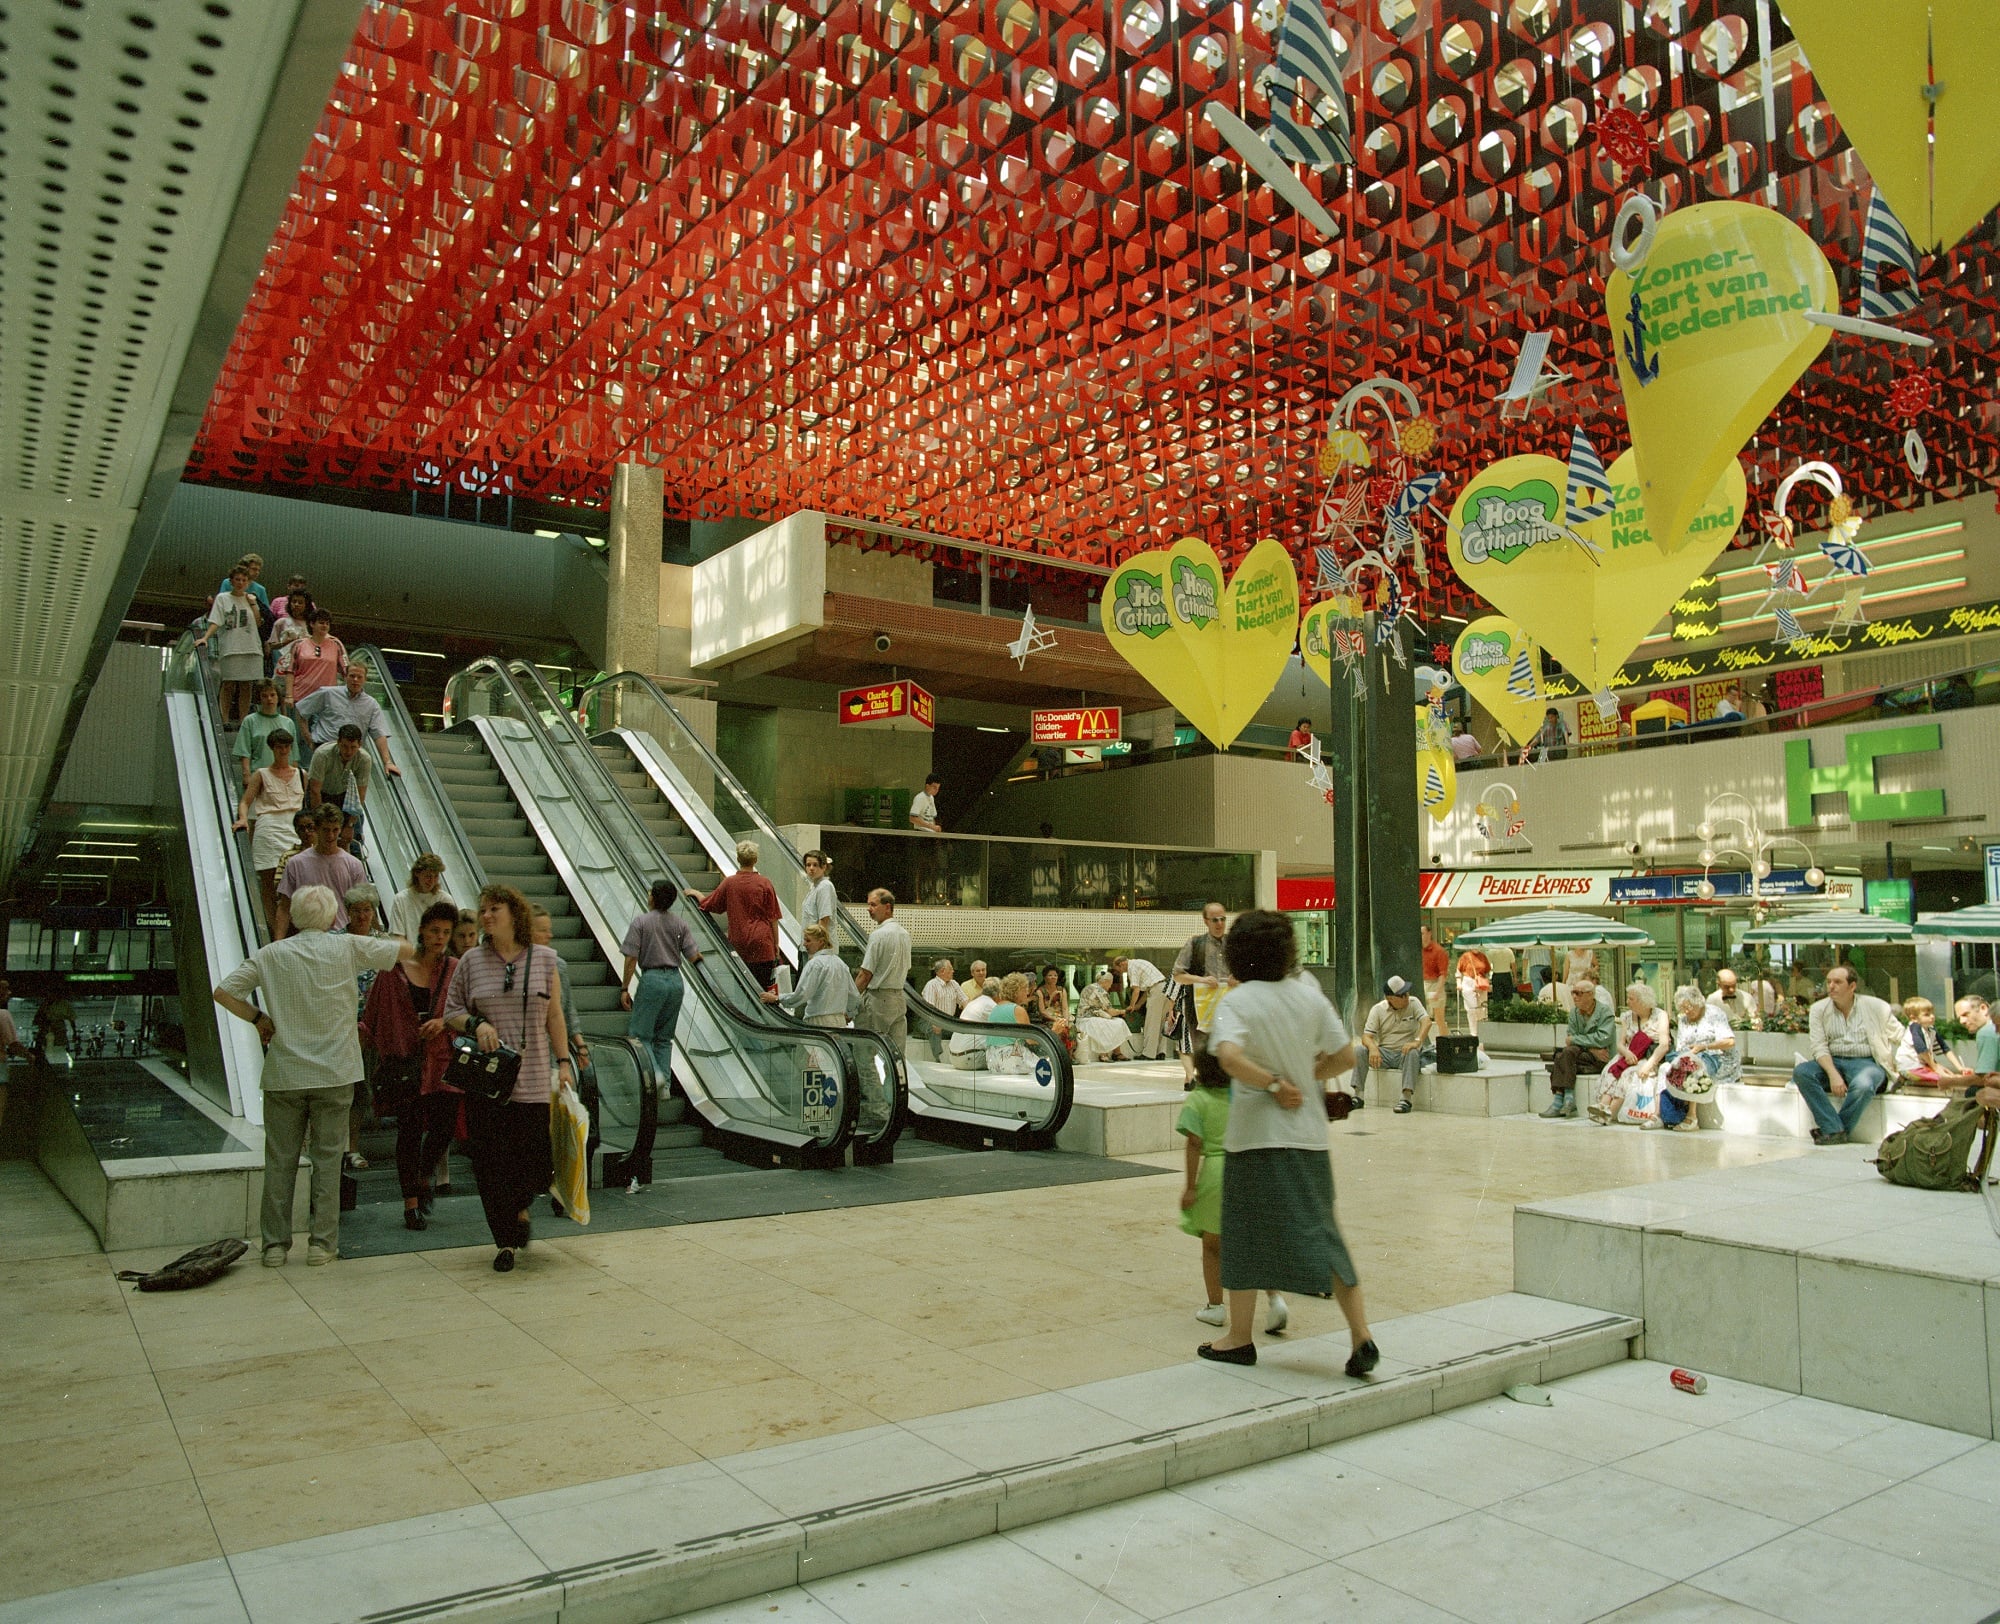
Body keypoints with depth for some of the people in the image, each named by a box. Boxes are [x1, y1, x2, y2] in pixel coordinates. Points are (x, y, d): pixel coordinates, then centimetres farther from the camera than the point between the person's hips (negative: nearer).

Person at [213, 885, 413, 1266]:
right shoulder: (347, 947, -4)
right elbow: (407, 951, 4)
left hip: (283, 1074, 1)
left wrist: (258, 1018, 13)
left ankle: (275, 1243, 13)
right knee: (327, 1157, 6)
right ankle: (323, 1242, 8)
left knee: (280, 1160, 9)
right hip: (335, 1073, -1)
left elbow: (224, 993, 1)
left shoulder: (271, 954, 1)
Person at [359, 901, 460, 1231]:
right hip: (405, 1059, -1)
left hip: (442, 1058, 1)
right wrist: (362, 1032, -5)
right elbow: (375, 1011, 6)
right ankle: (411, 1202, 12)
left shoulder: (454, 969, 5)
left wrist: (445, 1021, -13)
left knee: (445, 1126, -4)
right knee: (410, 1130, 2)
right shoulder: (396, 967, 1)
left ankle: (423, 1177, 27)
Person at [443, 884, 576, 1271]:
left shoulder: (544, 959, 5)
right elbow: (451, 1011, 9)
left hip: (533, 1080, 0)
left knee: (536, 1161, -1)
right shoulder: (471, 962, 6)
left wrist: (564, 1062, 3)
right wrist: (476, 1024, -11)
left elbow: (554, 1017, 8)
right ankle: (506, 1241, 15)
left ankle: (520, 1209, 32)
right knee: (491, 1163, 1)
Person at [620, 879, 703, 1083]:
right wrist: (699, 956, 28)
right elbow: (692, 957, 4)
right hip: (676, 981, 5)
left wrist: (625, 988, -1)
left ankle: (653, 1072, -20)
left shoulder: (640, 921, -5)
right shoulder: (679, 923, 6)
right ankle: (664, 1085, 8)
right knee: (664, 1036, 12)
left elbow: (631, 959, -8)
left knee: (639, 1033, 2)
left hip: (652, 979, -5)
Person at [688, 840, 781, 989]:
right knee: (763, 988, 1)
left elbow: (707, 905, 12)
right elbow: (773, 918, -1)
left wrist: (695, 893, 32)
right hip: (762, 943, -2)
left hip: (738, 943, 2)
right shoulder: (764, 883, -4)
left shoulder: (729, 883, 0)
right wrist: (776, 944, 8)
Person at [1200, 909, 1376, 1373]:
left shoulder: (1236, 1002, -11)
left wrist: (1275, 1084, -15)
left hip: (1256, 1132, -4)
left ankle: (1240, 1337, 20)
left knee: (1245, 1231, 9)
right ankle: (1361, 1336, 4)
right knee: (1321, 1232, 10)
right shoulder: (1309, 995, 1)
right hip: (1308, 1132, 4)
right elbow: (1345, 1056, 4)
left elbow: (1229, 1056, -29)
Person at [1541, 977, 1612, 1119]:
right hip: (1584, 1054, 5)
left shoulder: (1604, 1011, -4)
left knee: (1568, 1052, -29)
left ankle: (1560, 1099, -28)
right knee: (1559, 1055, -26)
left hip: (1601, 1059, -5)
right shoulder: (1574, 1012, 12)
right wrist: (1592, 1049, -13)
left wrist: (1575, 1039, -11)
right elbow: (1571, 1039, 4)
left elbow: (1602, 1039, -17)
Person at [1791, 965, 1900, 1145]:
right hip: (1832, 1062, 3)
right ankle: (1835, 1130, -29)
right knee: (1800, 1071, -26)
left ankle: (1830, 1131, -17)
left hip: (1867, 1062, -3)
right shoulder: (1819, 1009, 4)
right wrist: (1833, 1074, -19)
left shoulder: (1876, 1006, 1)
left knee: (1862, 1085, -37)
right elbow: (1819, 1047, -4)